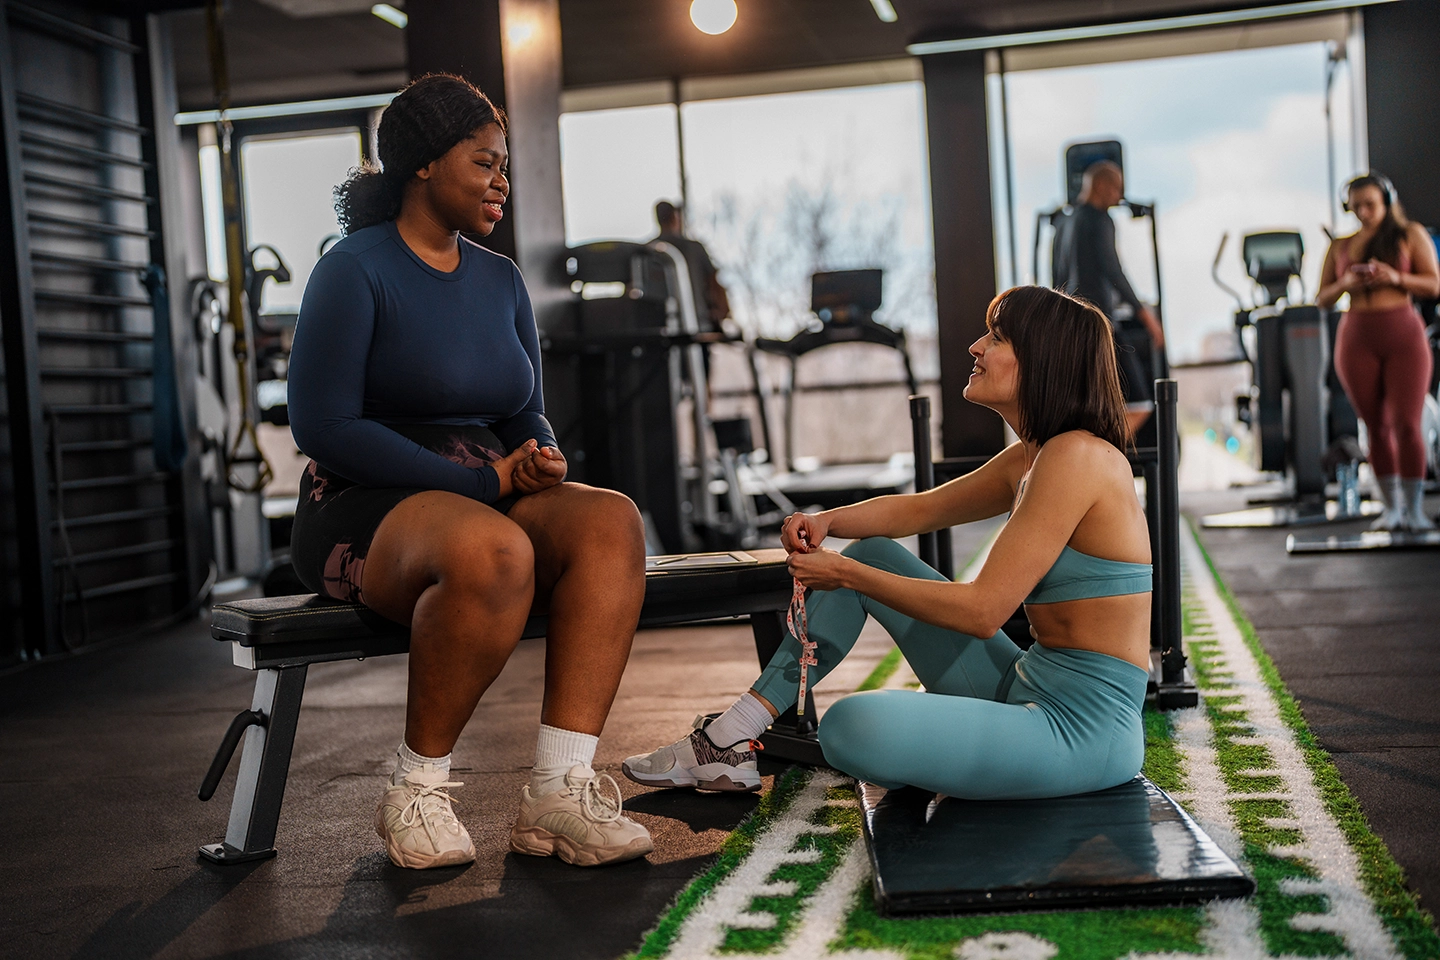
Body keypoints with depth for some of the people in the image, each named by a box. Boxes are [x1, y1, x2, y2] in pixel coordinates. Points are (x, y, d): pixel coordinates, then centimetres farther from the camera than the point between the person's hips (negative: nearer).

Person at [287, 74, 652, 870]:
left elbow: (527, 418, 21)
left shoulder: (500, 281, 16)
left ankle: (561, 788, -29)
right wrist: (486, 483, -16)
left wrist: (539, 460, -6)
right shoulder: (355, 269, -5)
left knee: (610, 521, -23)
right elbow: (323, 426, -14)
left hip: (485, 498, 7)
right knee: (493, 550, -38)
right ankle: (418, 790, -17)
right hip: (366, 512, -6)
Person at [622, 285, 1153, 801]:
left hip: (1082, 728, -10)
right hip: (1026, 692, 10)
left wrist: (845, 574, -13)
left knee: (852, 726, -31)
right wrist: (825, 522, 3)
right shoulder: (1027, 458, 10)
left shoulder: (1077, 456, -20)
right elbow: (919, 508, 22)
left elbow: (982, 611, -22)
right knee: (870, 553, 14)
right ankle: (730, 738, 12)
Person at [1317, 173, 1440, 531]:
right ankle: (1391, 507, 10)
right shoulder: (1340, 246, 13)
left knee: (1407, 424, -11)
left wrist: (1396, 278, -17)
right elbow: (1322, 299, 11)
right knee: (1377, 426, 4)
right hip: (1357, 340, 2)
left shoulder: (1411, 234, 6)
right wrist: (1344, 284, -10)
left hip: (1404, 334, -2)